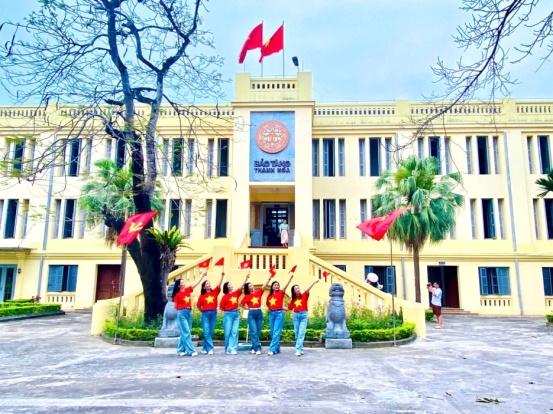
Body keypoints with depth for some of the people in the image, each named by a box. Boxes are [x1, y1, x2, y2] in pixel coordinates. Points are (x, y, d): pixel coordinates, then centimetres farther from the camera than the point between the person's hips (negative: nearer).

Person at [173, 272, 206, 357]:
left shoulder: (187, 290, 7)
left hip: (189, 313, 6)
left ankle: (180, 350, 18)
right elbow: (175, 306, -1)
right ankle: (191, 351, -7)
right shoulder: (177, 294, -7)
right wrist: (182, 309, 1)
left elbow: (196, 283, 4)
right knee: (186, 332, -6)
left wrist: (203, 275, 0)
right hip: (182, 314, -6)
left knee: (184, 333, 10)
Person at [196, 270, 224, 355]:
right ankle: (210, 348, -3)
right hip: (205, 314, -2)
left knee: (211, 331, 7)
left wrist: (222, 276, -19)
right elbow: (198, 305, 9)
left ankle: (205, 348, 18)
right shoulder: (202, 295, 2)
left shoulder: (215, 292, 5)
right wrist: (203, 311, 6)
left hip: (213, 313, 2)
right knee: (206, 332, -6)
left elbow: (219, 285, -8)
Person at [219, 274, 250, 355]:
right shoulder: (225, 296, -2)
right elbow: (221, 307, 0)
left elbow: (241, 286, -3)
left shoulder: (236, 293, 8)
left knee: (234, 332, -1)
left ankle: (233, 349, -1)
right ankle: (228, 349, 10)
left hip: (236, 314, 4)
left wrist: (246, 278, -12)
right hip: (228, 314, -3)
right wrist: (227, 311, 5)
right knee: (228, 332, 0)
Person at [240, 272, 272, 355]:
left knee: (258, 331, 7)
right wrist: (247, 308, 2)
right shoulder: (247, 296, 2)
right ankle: (257, 348, -8)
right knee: (254, 331, -8)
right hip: (251, 314, -3)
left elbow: (264, 285, -4)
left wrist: (269, 277, -14)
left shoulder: (258, 292, 6)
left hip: (259, 313, 3)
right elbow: (241, 304, 10)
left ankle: (254, 347, 19)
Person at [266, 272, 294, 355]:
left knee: (276, 332, -8)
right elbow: (267, 304, 26)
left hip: (279, 313, -5)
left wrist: (290, 277, -31)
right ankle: (277, 349, 18)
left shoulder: (280, 293, -1)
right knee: (273, 332, 8)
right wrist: (271, 309, 8)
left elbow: (286, 285, -18)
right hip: (271, 314, 5)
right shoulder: (269, 295, 9)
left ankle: (272, 349, -9)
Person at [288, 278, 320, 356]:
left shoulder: (304, 295, 0)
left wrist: (314, 282, -31)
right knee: (297, 333, 6)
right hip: (296, 315, 4)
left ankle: (298, 350, -14)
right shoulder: (293, 299, 10)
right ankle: (301, 349, 19)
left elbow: (308, 289, -16)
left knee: (301, 333, -10)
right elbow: (290, 308, 16)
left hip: (303, 315, -4)